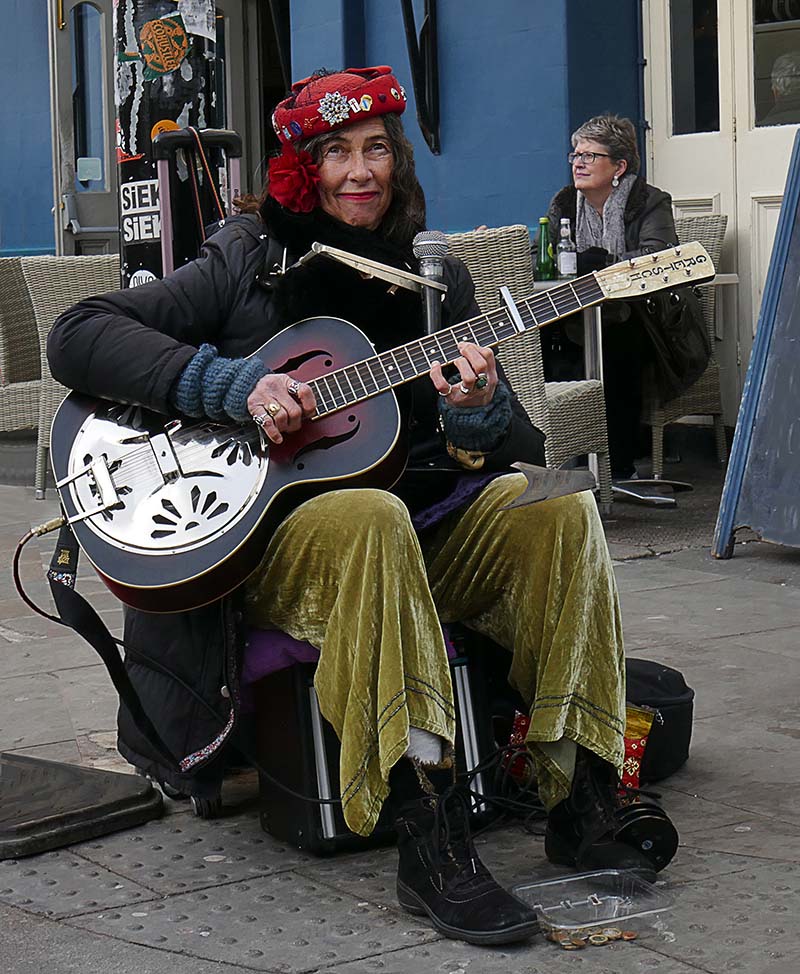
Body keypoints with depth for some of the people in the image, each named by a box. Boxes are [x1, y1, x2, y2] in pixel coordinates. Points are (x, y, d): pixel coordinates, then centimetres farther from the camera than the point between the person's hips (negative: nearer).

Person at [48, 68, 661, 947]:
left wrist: (480, 412, -16)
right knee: (371, 518, -37)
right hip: (261, 539, -4)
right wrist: (238, 385, -18)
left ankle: (579, 804, -18)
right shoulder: (246, 264, 2)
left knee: (557, 510, -21)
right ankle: (430, 844, -40)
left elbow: (520, 451, 10)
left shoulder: (436, 279, 13)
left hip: (422, 535, 4)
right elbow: (76, 337, -8)